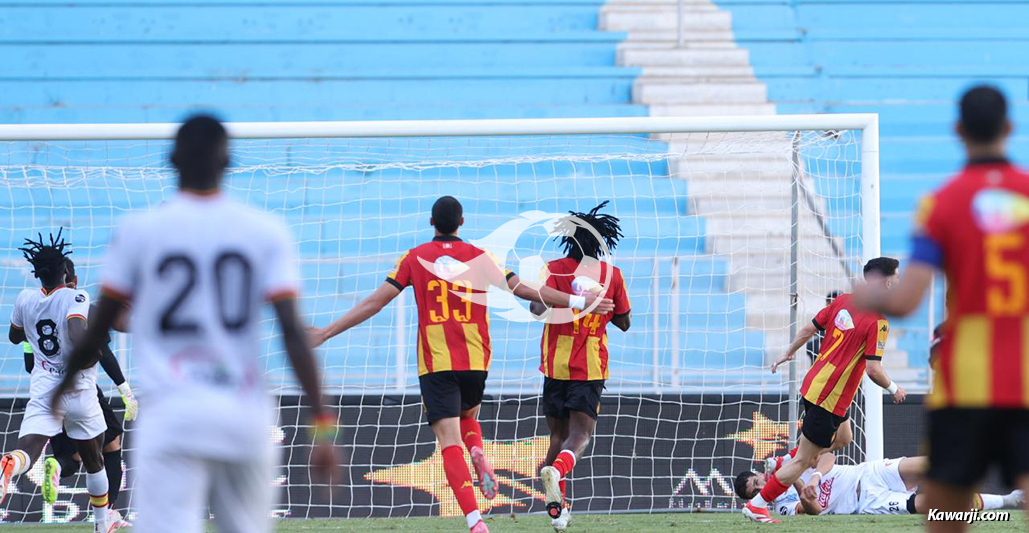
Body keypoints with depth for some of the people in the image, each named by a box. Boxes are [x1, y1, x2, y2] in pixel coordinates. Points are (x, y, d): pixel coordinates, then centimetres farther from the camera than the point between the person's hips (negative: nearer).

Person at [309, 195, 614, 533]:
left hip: (435, 364, -2)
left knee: (450, 442, -7)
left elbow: (374, 302, -1)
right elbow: (524, 291, 5)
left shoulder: (414, 258, 2)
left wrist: (326, 333, 4)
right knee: (468, 417, 30)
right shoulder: (479, 258, 5)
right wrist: (578, 302, 13)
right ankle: (479, 456, -4)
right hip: (476, 360, 2)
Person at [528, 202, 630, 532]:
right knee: (580, 435, -8)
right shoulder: (612, 274, 3)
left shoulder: (554, 269, -2)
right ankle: (557, 470, -40)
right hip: (591, 368, -1)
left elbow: (539, 306, -19)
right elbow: (624, 322, 12)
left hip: (556, 365, 1)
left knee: (558, 435, 13)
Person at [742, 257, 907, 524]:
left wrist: (789, 353, 23)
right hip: (830, 399, -9)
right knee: (804, 460, 1)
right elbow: (873, 369, -21)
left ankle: (784, 464, 27)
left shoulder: (843, 301, 3)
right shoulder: (878, 321, -19)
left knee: (843, 437, 29)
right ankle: (756, 505, 6)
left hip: (814, 383, 9)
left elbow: (809, 329, 8)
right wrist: (894, 389, -4)